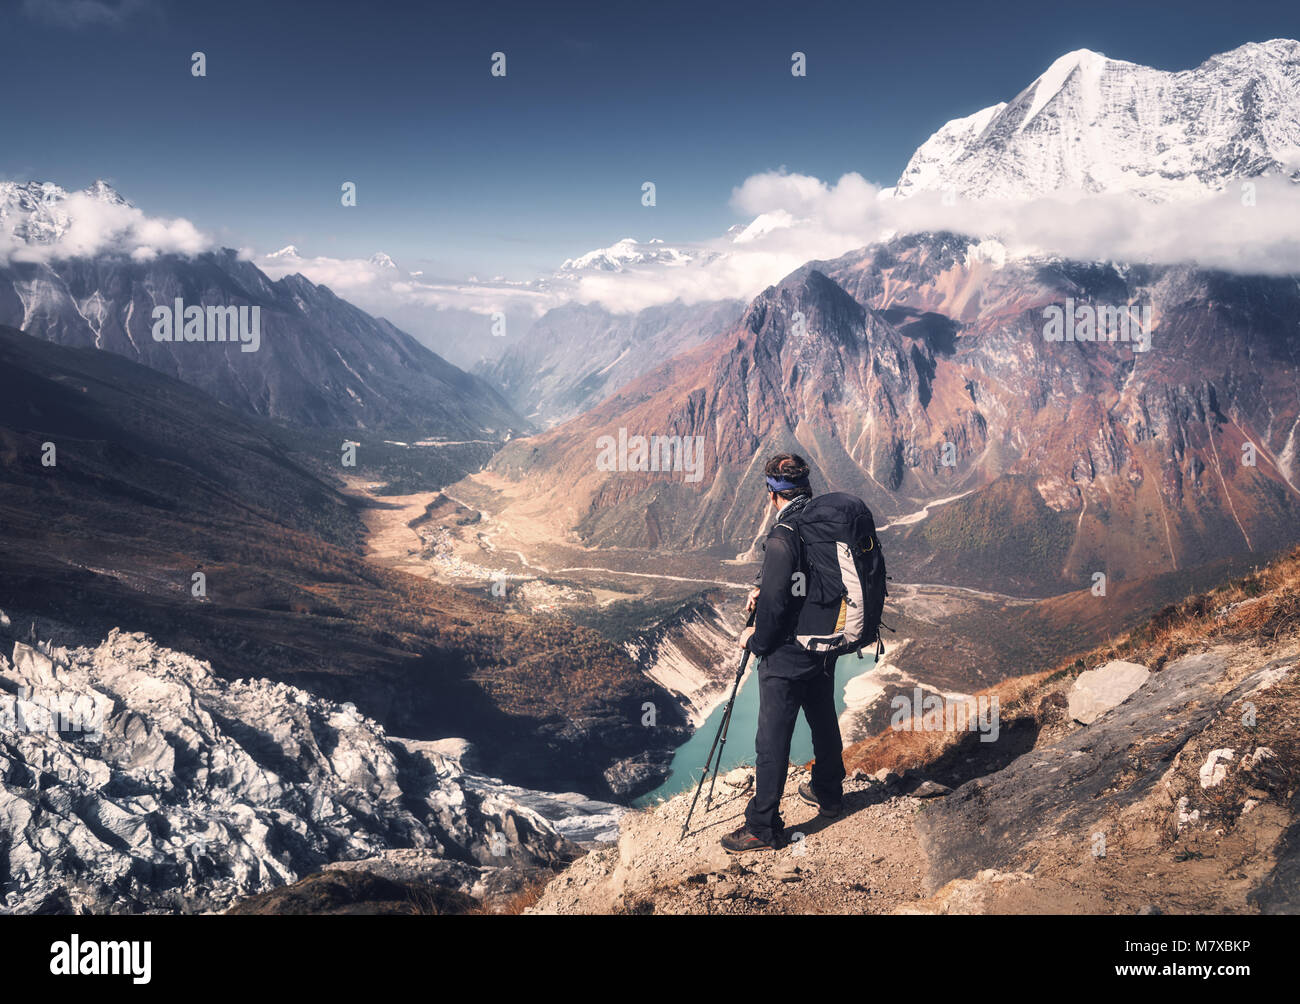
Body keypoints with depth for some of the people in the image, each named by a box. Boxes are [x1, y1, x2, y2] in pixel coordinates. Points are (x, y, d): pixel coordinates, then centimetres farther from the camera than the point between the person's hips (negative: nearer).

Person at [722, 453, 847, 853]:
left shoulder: (782, 539, -26)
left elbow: (775, 605, -24)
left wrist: (754, 639, -7)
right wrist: (763, 587, 5)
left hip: (786, 657, -9)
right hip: (826, 646, 9)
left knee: (772, 741, 2)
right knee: (823, 718, 26)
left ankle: (763, 827, 11)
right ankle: (828, 791, 45)